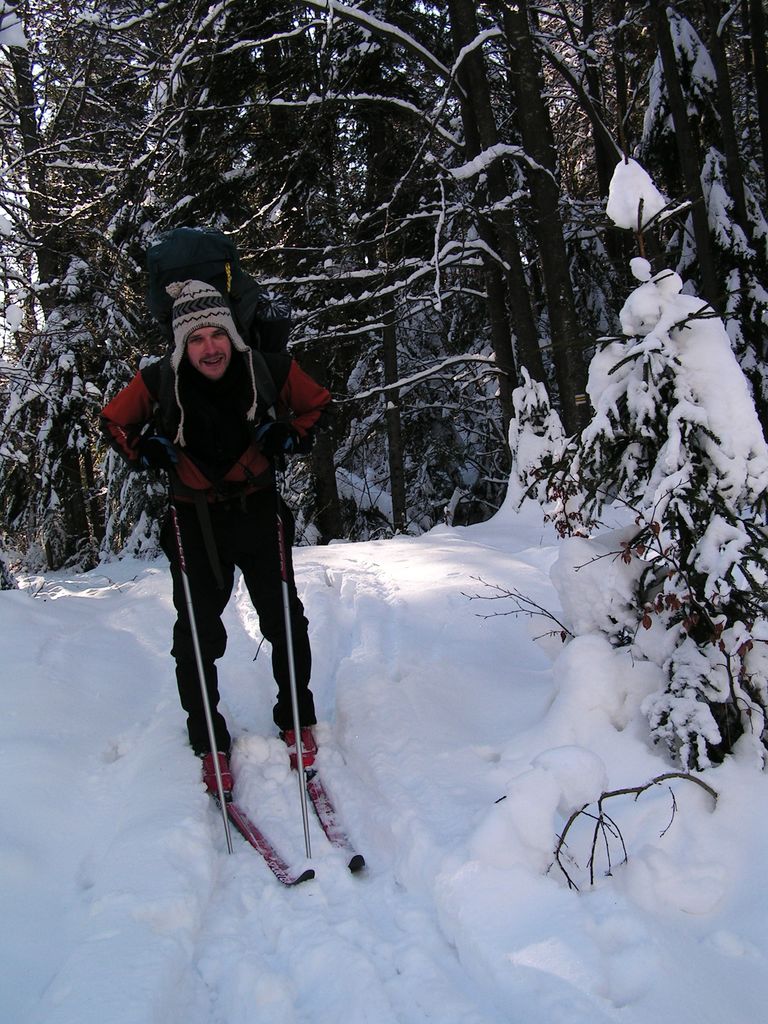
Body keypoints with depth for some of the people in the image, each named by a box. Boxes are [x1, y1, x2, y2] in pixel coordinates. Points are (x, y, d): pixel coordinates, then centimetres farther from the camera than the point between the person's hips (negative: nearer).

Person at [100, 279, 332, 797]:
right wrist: (144, 453, -13)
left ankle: (297, 721, 27)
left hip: (259, 511, 1)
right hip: (195, 520, 0)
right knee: (198, 632, 4)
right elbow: (114, 422, 5)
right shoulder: (158, 382, -12)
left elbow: (318, 403, 6)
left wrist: (291, 436, -11)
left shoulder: (271, 370, -12)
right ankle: (209, 741, 22)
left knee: (284, 619, 6)